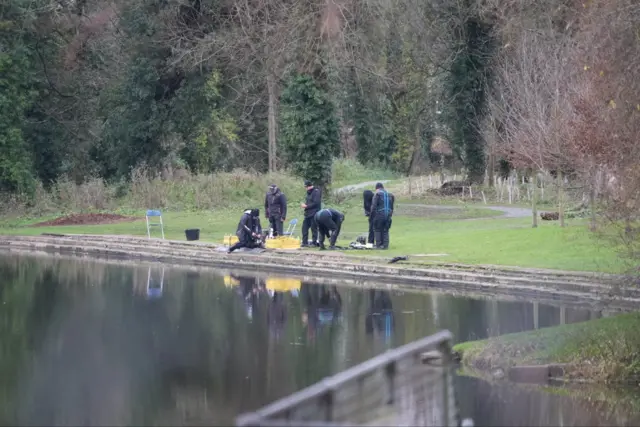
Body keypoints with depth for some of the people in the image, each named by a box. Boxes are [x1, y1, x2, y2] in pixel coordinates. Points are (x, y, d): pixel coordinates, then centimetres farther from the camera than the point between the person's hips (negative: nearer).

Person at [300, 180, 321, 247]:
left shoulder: (316, 192, -9)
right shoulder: (309, 193, 18)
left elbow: (316, 203, -17)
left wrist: (306, 206, -14)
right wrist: (304, 205, 4)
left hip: (314, 214, -9)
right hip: (308, 214, 9)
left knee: (314, 228, -5)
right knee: (304, 227, 5)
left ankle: (314, 242, 1)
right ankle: (305, 242, 10)